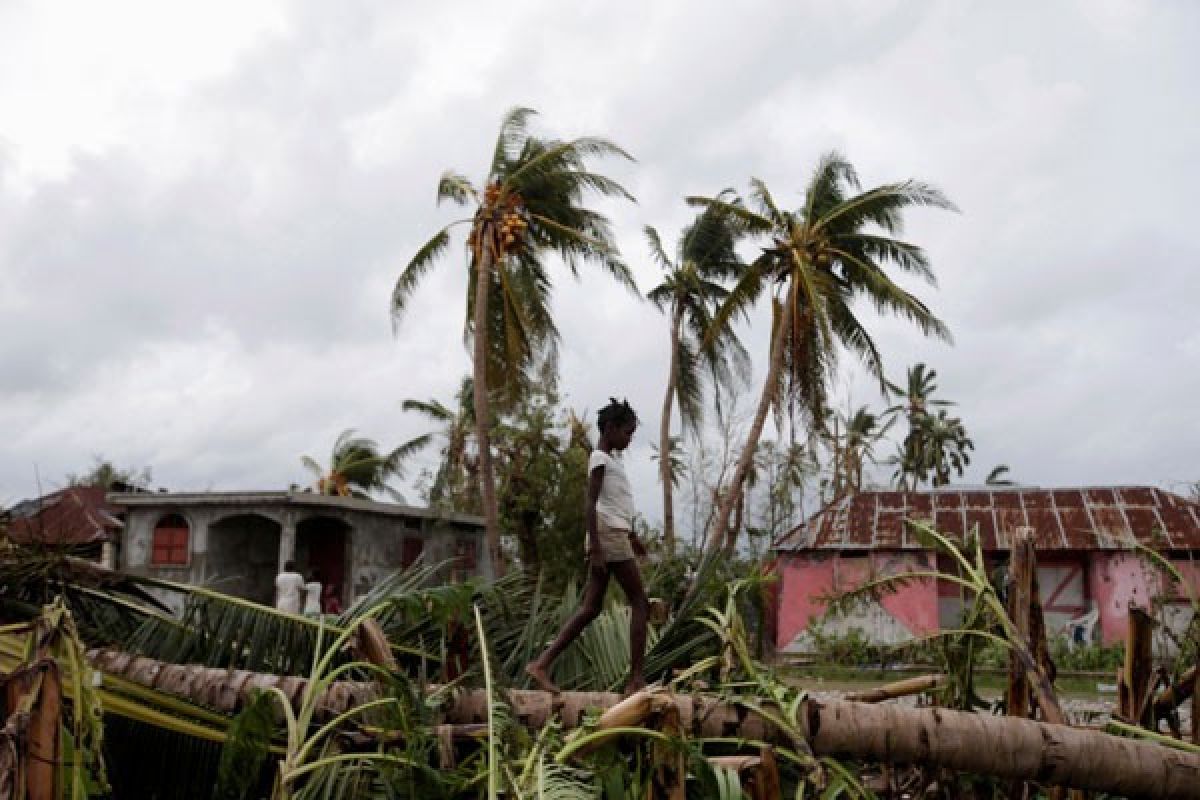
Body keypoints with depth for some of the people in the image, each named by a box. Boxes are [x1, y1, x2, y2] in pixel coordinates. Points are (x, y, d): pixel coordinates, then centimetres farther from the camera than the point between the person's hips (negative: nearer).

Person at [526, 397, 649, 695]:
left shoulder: (610, 459, 21)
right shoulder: (600, 458, -8)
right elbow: (591, 504, -16)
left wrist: (632, 535, 34)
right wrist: (595, 548, -22)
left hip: (614, 536, 9)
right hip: (609, 536, -9)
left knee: (591, 608, 4)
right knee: (639, 601, -4)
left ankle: (542, 663, -1)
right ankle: (636, 679, -4)